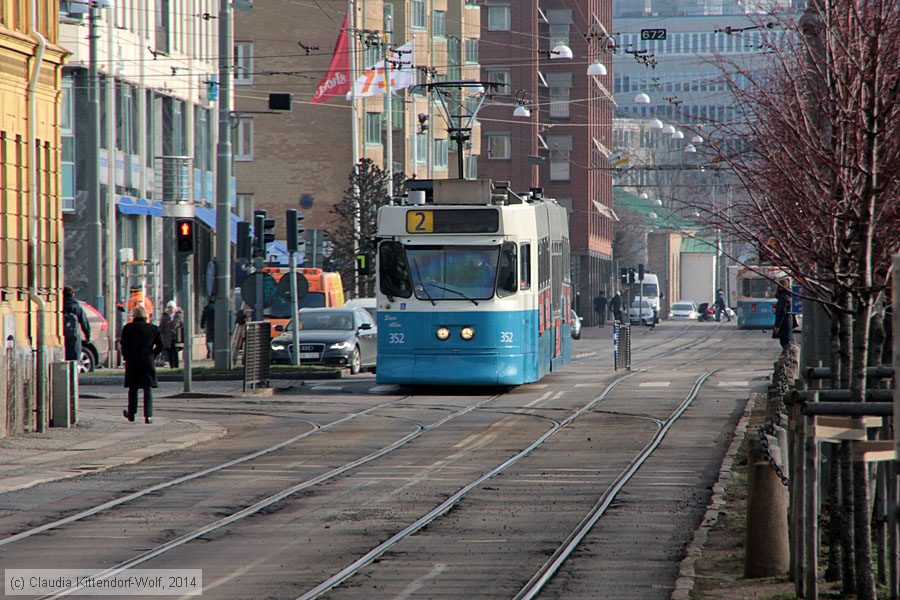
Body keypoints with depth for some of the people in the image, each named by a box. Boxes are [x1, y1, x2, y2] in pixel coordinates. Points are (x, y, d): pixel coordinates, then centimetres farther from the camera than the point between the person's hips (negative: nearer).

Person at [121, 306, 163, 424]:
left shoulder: (128, 328, -3)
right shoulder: (153, 328, 3)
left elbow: (124, 346, -6)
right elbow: (160, 346, 3)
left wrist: (126, 358, 7)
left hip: (132, 362, -1)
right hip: (148, 362, 1)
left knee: (133, 389, 13)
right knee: (147, 389, 2)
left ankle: (131, 414, 23)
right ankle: (148, 415, -7)